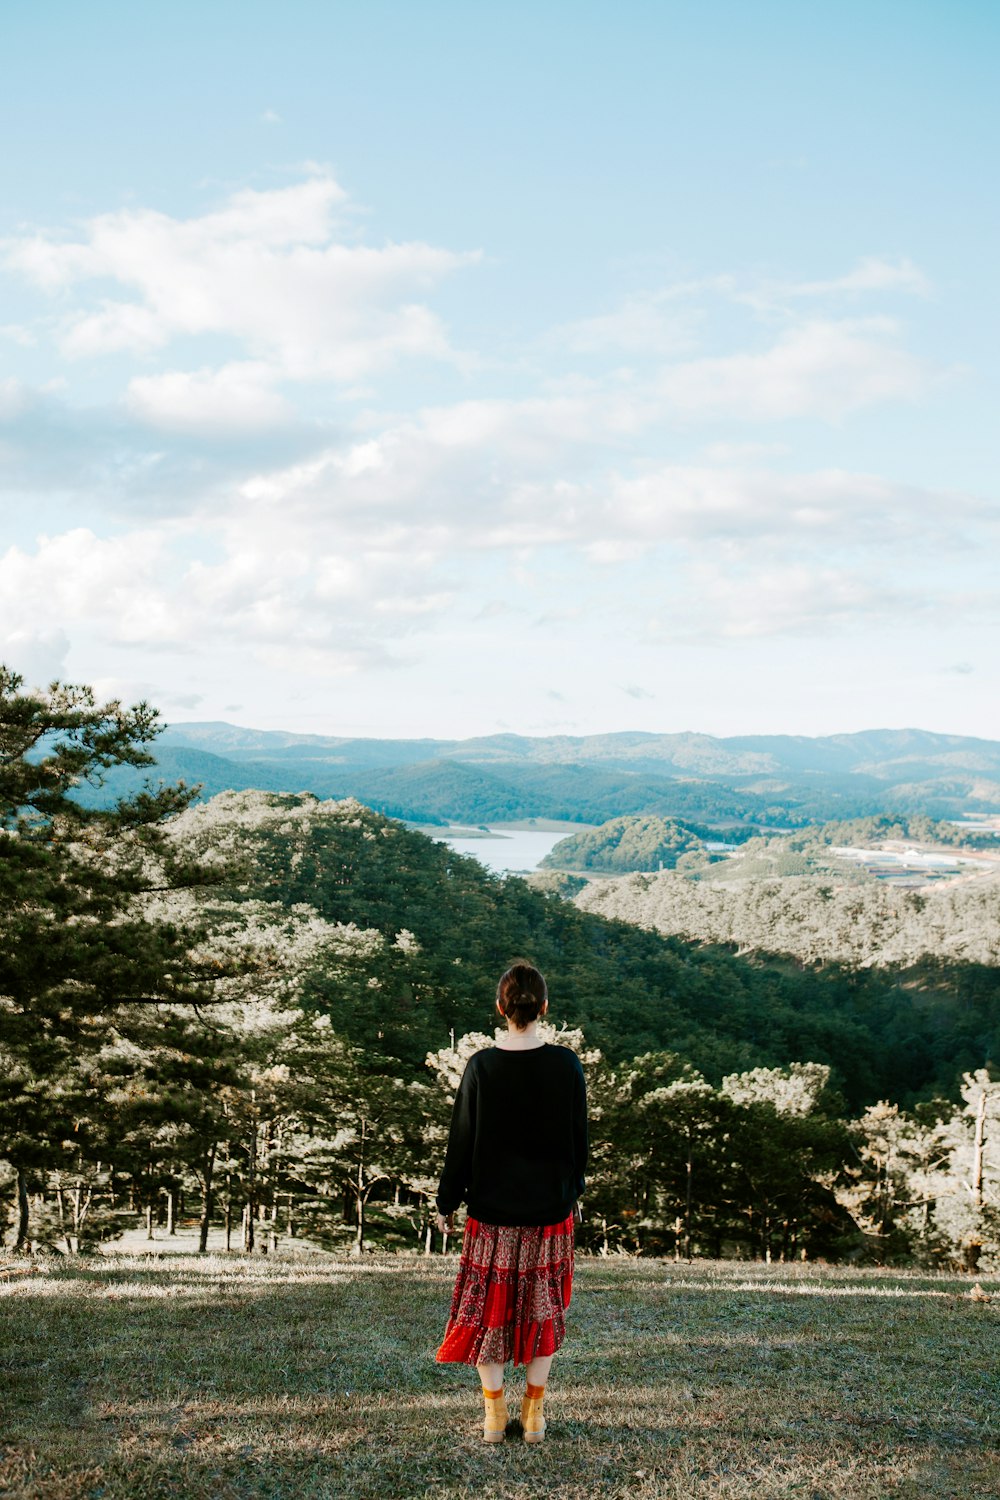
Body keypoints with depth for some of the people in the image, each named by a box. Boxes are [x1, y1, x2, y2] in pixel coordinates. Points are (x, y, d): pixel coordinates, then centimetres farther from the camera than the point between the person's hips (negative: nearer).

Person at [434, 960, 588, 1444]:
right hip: (550, 1208, 1)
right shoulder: (566, 1065, -9)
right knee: (542, 1307, 14)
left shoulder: (481, 1066, -13)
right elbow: (579, 1137, 0)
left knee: (487, 1308, 12)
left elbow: (462, 1141, -7)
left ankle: (494, 1415, 19)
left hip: (491, 1209, -1)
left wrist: (447, 1201, 5)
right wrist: (573, 1191, 16)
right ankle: (534, 1415, 21)